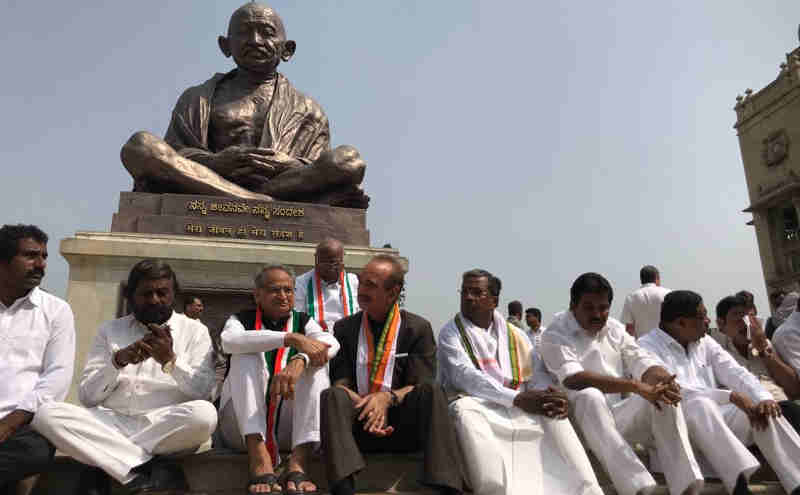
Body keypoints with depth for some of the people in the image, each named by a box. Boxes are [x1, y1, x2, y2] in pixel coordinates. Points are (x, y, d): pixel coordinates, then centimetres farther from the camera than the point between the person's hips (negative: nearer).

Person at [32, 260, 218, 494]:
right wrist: (118, 360, -11)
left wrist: (170, 360, -17)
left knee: (204, 413, -34)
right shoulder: (110, 330, 13)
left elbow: (203, 393, -3)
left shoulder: (194, 330, 7)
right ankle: (143, 468, -23)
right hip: (112, 425, 3)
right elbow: (87, 396, 6)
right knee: (47, 414, -22)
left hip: (167, 428, -2)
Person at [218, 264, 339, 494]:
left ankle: (297, 464, -31)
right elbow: (229, 341, -21)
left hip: (288, 429, 1)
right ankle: (259, 459, -33)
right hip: (243, 427, -1)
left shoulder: (303, 322, 10)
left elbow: (331, 343, -14)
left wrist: (299, 361, -35)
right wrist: (292, 338, -32)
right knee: (246, 357, -21)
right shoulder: (241, 319, 5)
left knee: (315, 365, -19)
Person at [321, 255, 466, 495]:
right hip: (360, 422, 2)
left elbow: (420, 386, -4)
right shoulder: (344, 328, 9)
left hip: (403, 424, -1)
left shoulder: (418, 328, 4)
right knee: (331, 396, -28)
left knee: (431, 390, -30)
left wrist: (388, 398, -23)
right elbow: (341, 382, 3)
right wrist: (365, 408, -17)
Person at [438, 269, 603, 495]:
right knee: (465, 409, -35)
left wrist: (553, 394, -18)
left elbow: (537, 373, 6)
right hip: (475, 404, -4)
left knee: (554, 411, -19)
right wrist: (517, 398, -21)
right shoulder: (451, 332, 2)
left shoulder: (514, 334, 14)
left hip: (518, 407, 4)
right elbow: (465, 376, -13)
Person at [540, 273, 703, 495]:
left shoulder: (614, 329, 12)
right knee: (590, 396, -37)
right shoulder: (556, 335, -9)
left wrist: (662, 379, -23)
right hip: (580, 420, -5)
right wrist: (637, 387, -31)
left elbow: (641, 360, 3)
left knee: (665, 394, -17)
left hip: (619, 416, 6)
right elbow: (574, 379, -25)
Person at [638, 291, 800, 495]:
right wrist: (731, 396, -22)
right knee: (700, 405, -36)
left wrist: (764, 398, -14)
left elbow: (735, 373, 6)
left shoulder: (705, 342, 16)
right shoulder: (648, 347, -8)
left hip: (715, 420, 7)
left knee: (765, 410, -16)